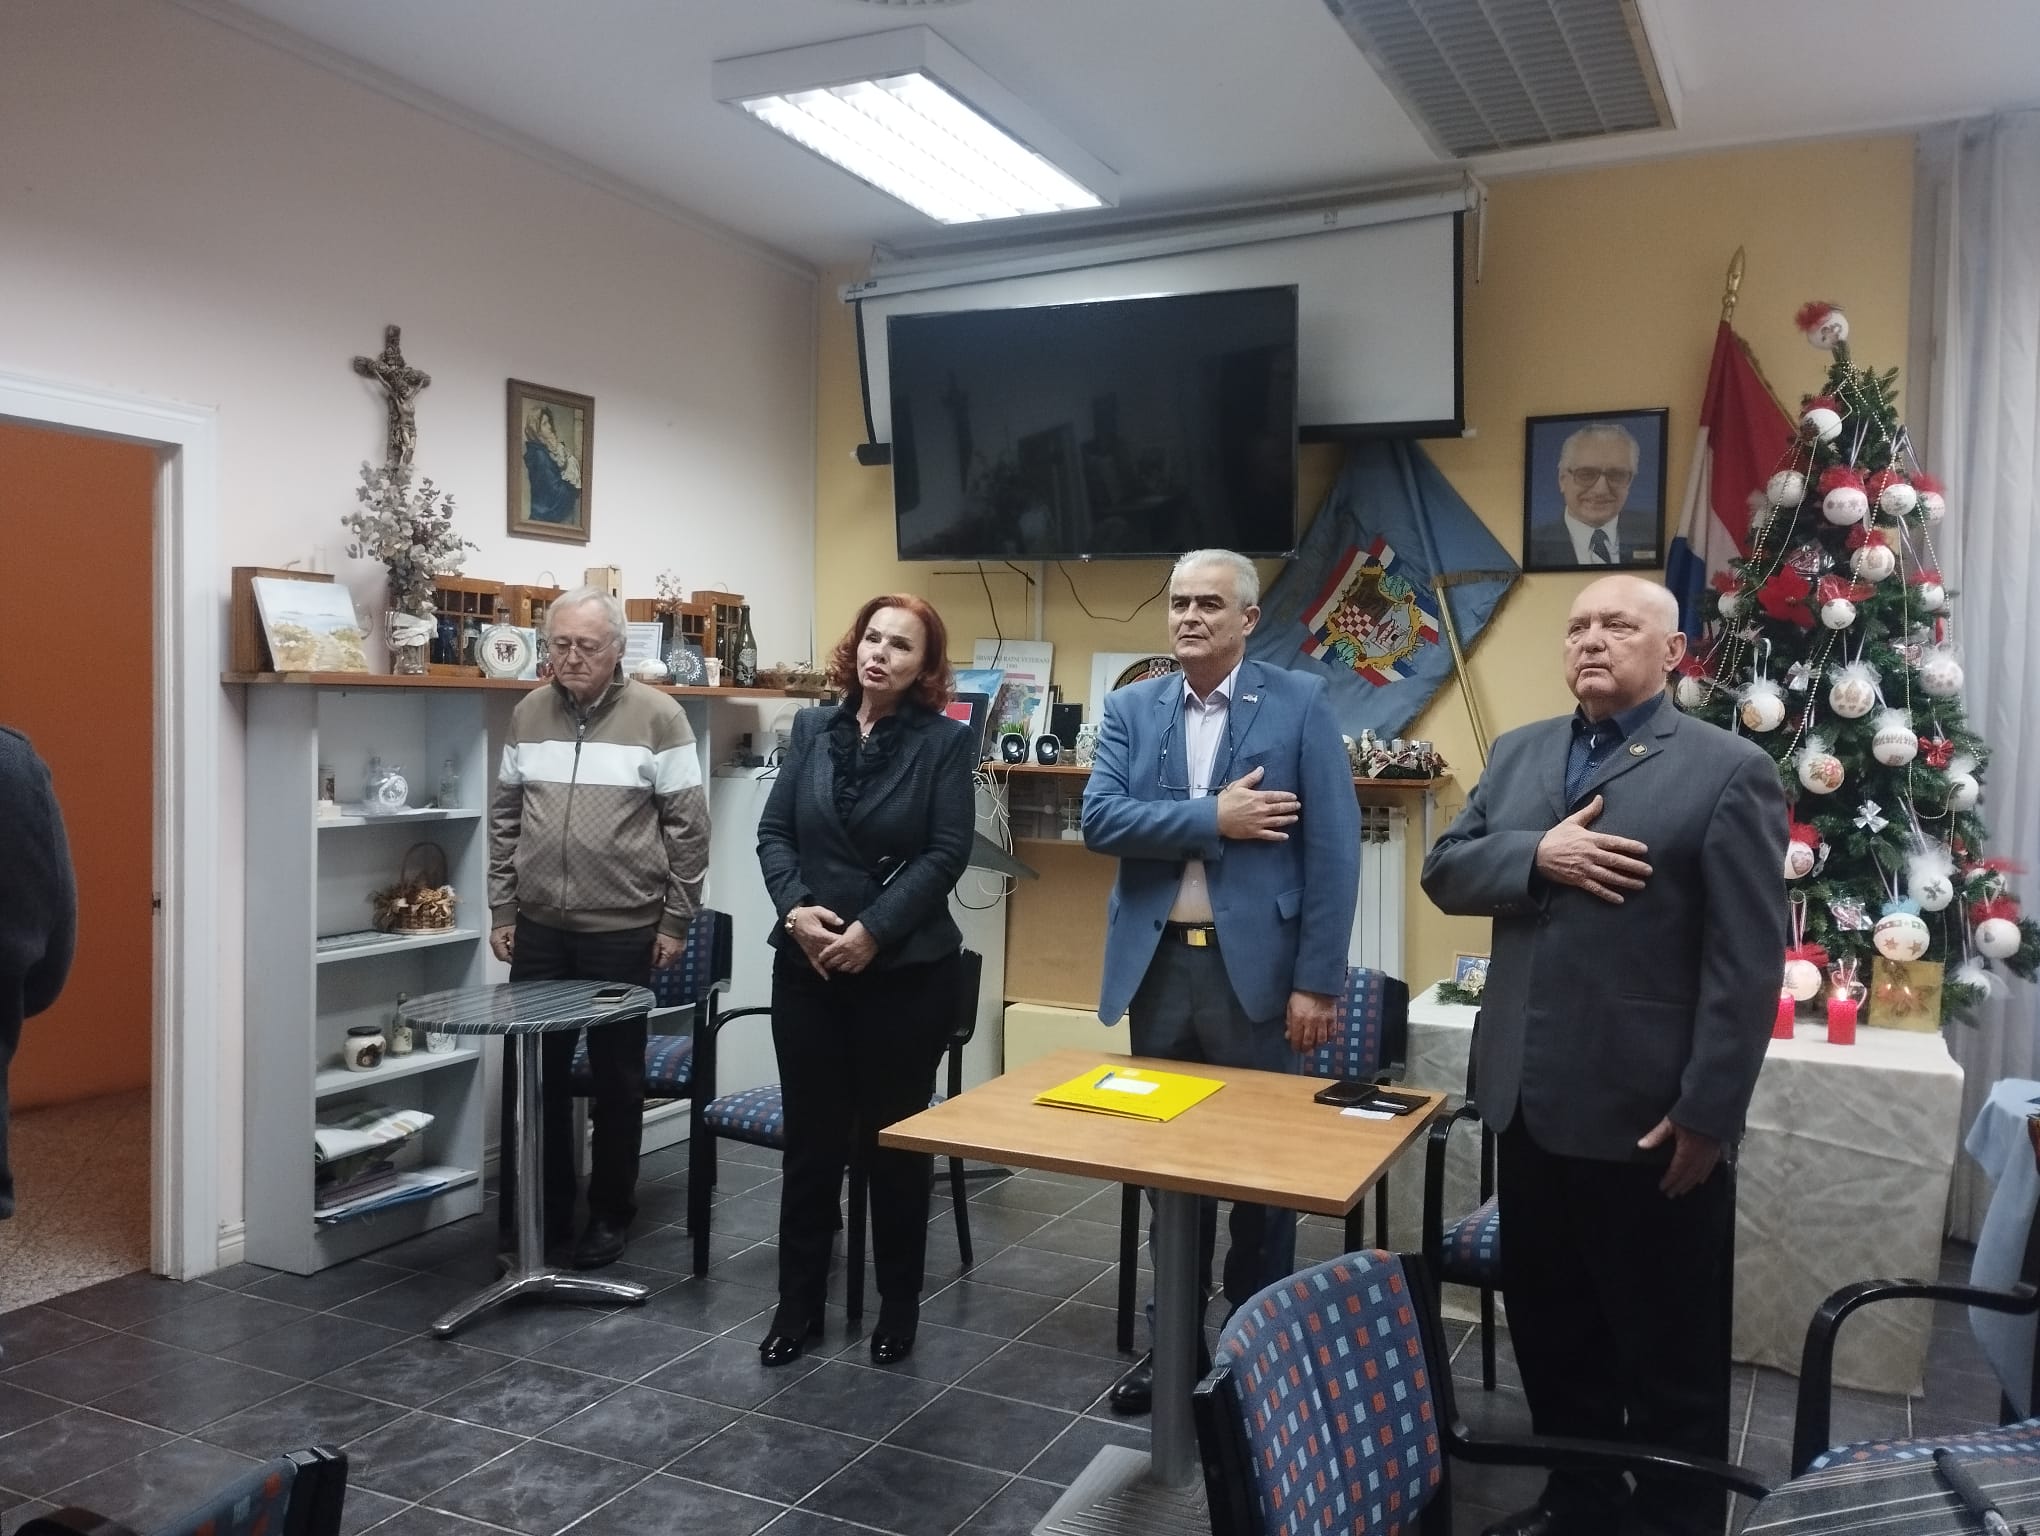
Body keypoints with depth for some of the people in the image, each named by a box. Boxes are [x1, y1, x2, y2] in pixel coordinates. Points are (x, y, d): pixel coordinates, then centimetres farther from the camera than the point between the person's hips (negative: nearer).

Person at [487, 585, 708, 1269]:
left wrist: (675, 920, -6)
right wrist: (502, 910, 8)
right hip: (538, 930, 4)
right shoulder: (529, 714, 7)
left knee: (617, 1079, 8)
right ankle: (541, 1212, 25)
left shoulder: (657, 716, -6)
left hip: (623, 932, -4)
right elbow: (504, 818, 12)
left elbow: (688, 825, -5)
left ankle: (610, 1215, 23)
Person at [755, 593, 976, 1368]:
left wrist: (874, 930, -16)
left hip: (907, 970, -3)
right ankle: (799, 1304, 24)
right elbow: (774, 832, 5)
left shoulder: (945, 741, -4)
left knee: (896, 1142, 8)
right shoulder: (812, 728, 7)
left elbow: (946, 853, -10)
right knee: (810, 1139, 10)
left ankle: (898, 1307, 25)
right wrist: (796, 907, -12)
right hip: (807, 965, 3)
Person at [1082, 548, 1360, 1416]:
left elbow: (1332, 850, -7)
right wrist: (1212, 817, -16)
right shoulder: (1131, 709, 7)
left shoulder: (1299, 703, -3)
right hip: (1157, 966, 3)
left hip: (1255, 966, -3)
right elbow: (1100, 821, -7)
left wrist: (1316, 982, -11)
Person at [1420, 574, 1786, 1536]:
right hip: (1529, 1101, 6)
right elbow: (1445, 870, 4)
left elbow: (1747, 963, -12)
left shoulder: (1728, 770, -9)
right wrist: (1536, 855, -15)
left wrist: (1708, 1113, -15)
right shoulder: (1518, 754, 10)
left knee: (1670, 1352, 11)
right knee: (1549, 1329, 20)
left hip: (1648, 1115, -6)